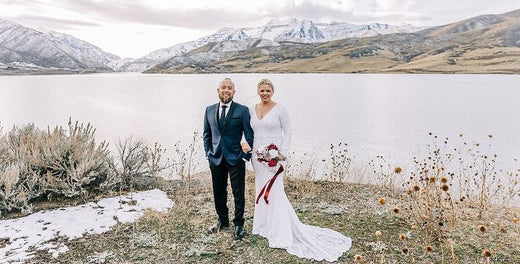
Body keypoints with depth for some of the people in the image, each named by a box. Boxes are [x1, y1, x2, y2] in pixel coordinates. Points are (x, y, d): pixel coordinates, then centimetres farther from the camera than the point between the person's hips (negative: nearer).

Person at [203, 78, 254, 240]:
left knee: (238, 193, 5)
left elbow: (249, 135, -4)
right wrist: (208, 153, 6)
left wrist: (246, 156, -8)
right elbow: (206, 134, 15)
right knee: (219, 193, 15)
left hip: (236, 159, -3)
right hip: (216, 159, 4)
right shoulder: (209, 110, 7)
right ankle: (222, 220, 35)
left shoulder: (242, 110, -4)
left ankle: (238, 224, 23)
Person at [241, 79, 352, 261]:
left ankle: (281, 234, 8)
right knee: (261, 190, 14)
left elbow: (288, 132, -5)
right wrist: (244, 142, -6)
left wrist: (282, 153, -14)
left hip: (273, 157, -5)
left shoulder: (280, 110, -6)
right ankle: (265, 225, 31)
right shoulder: (251, 110, 7)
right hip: (257, 156, 5)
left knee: (274, 192, -4)